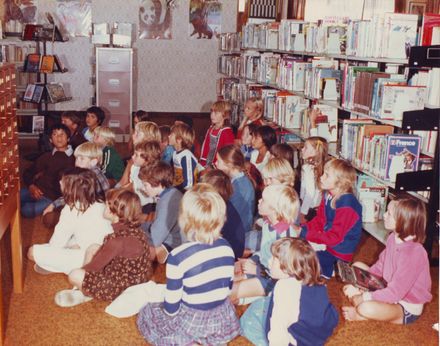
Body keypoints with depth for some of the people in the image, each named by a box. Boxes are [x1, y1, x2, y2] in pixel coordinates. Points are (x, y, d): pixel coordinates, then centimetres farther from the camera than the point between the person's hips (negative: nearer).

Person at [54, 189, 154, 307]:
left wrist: (80, 270, 3)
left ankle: (86, 294, 16)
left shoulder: (119, 238, -30)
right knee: (93, 248, 13)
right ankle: (82, 288, 16)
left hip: (125, 287, -9)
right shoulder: (132, 228, -3)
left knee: (75, 276, -14)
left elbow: (95, 266, -18)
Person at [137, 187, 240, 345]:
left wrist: (170, 311, 6)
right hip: (223, 320, 5)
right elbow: (228, 287, 6)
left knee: (145, 313, 22)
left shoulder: (178, 256, -25)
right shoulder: (226, 247, -9)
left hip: (191, 323, -5)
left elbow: (171, 307, -16)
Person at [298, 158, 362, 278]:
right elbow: (319, 220, 7)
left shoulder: (346, 205, -26)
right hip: (326, 239, 8)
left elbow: (334, 237, -25)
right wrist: (302, 229, -11)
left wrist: (305, 234, -26)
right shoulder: (328, 195, -1)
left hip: (339, 249, -8)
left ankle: (326, 271, 6)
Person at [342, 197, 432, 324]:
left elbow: (395, 292, -29)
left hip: (407, 309, -9)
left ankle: (361, 315, 1)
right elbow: (379, 267, 8)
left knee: (366, 308, -34)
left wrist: (363, 298, -23)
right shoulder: (393, 238, -5)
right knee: (357, 266, 10)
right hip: (390, 291, 9)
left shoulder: (414, 253, -31)